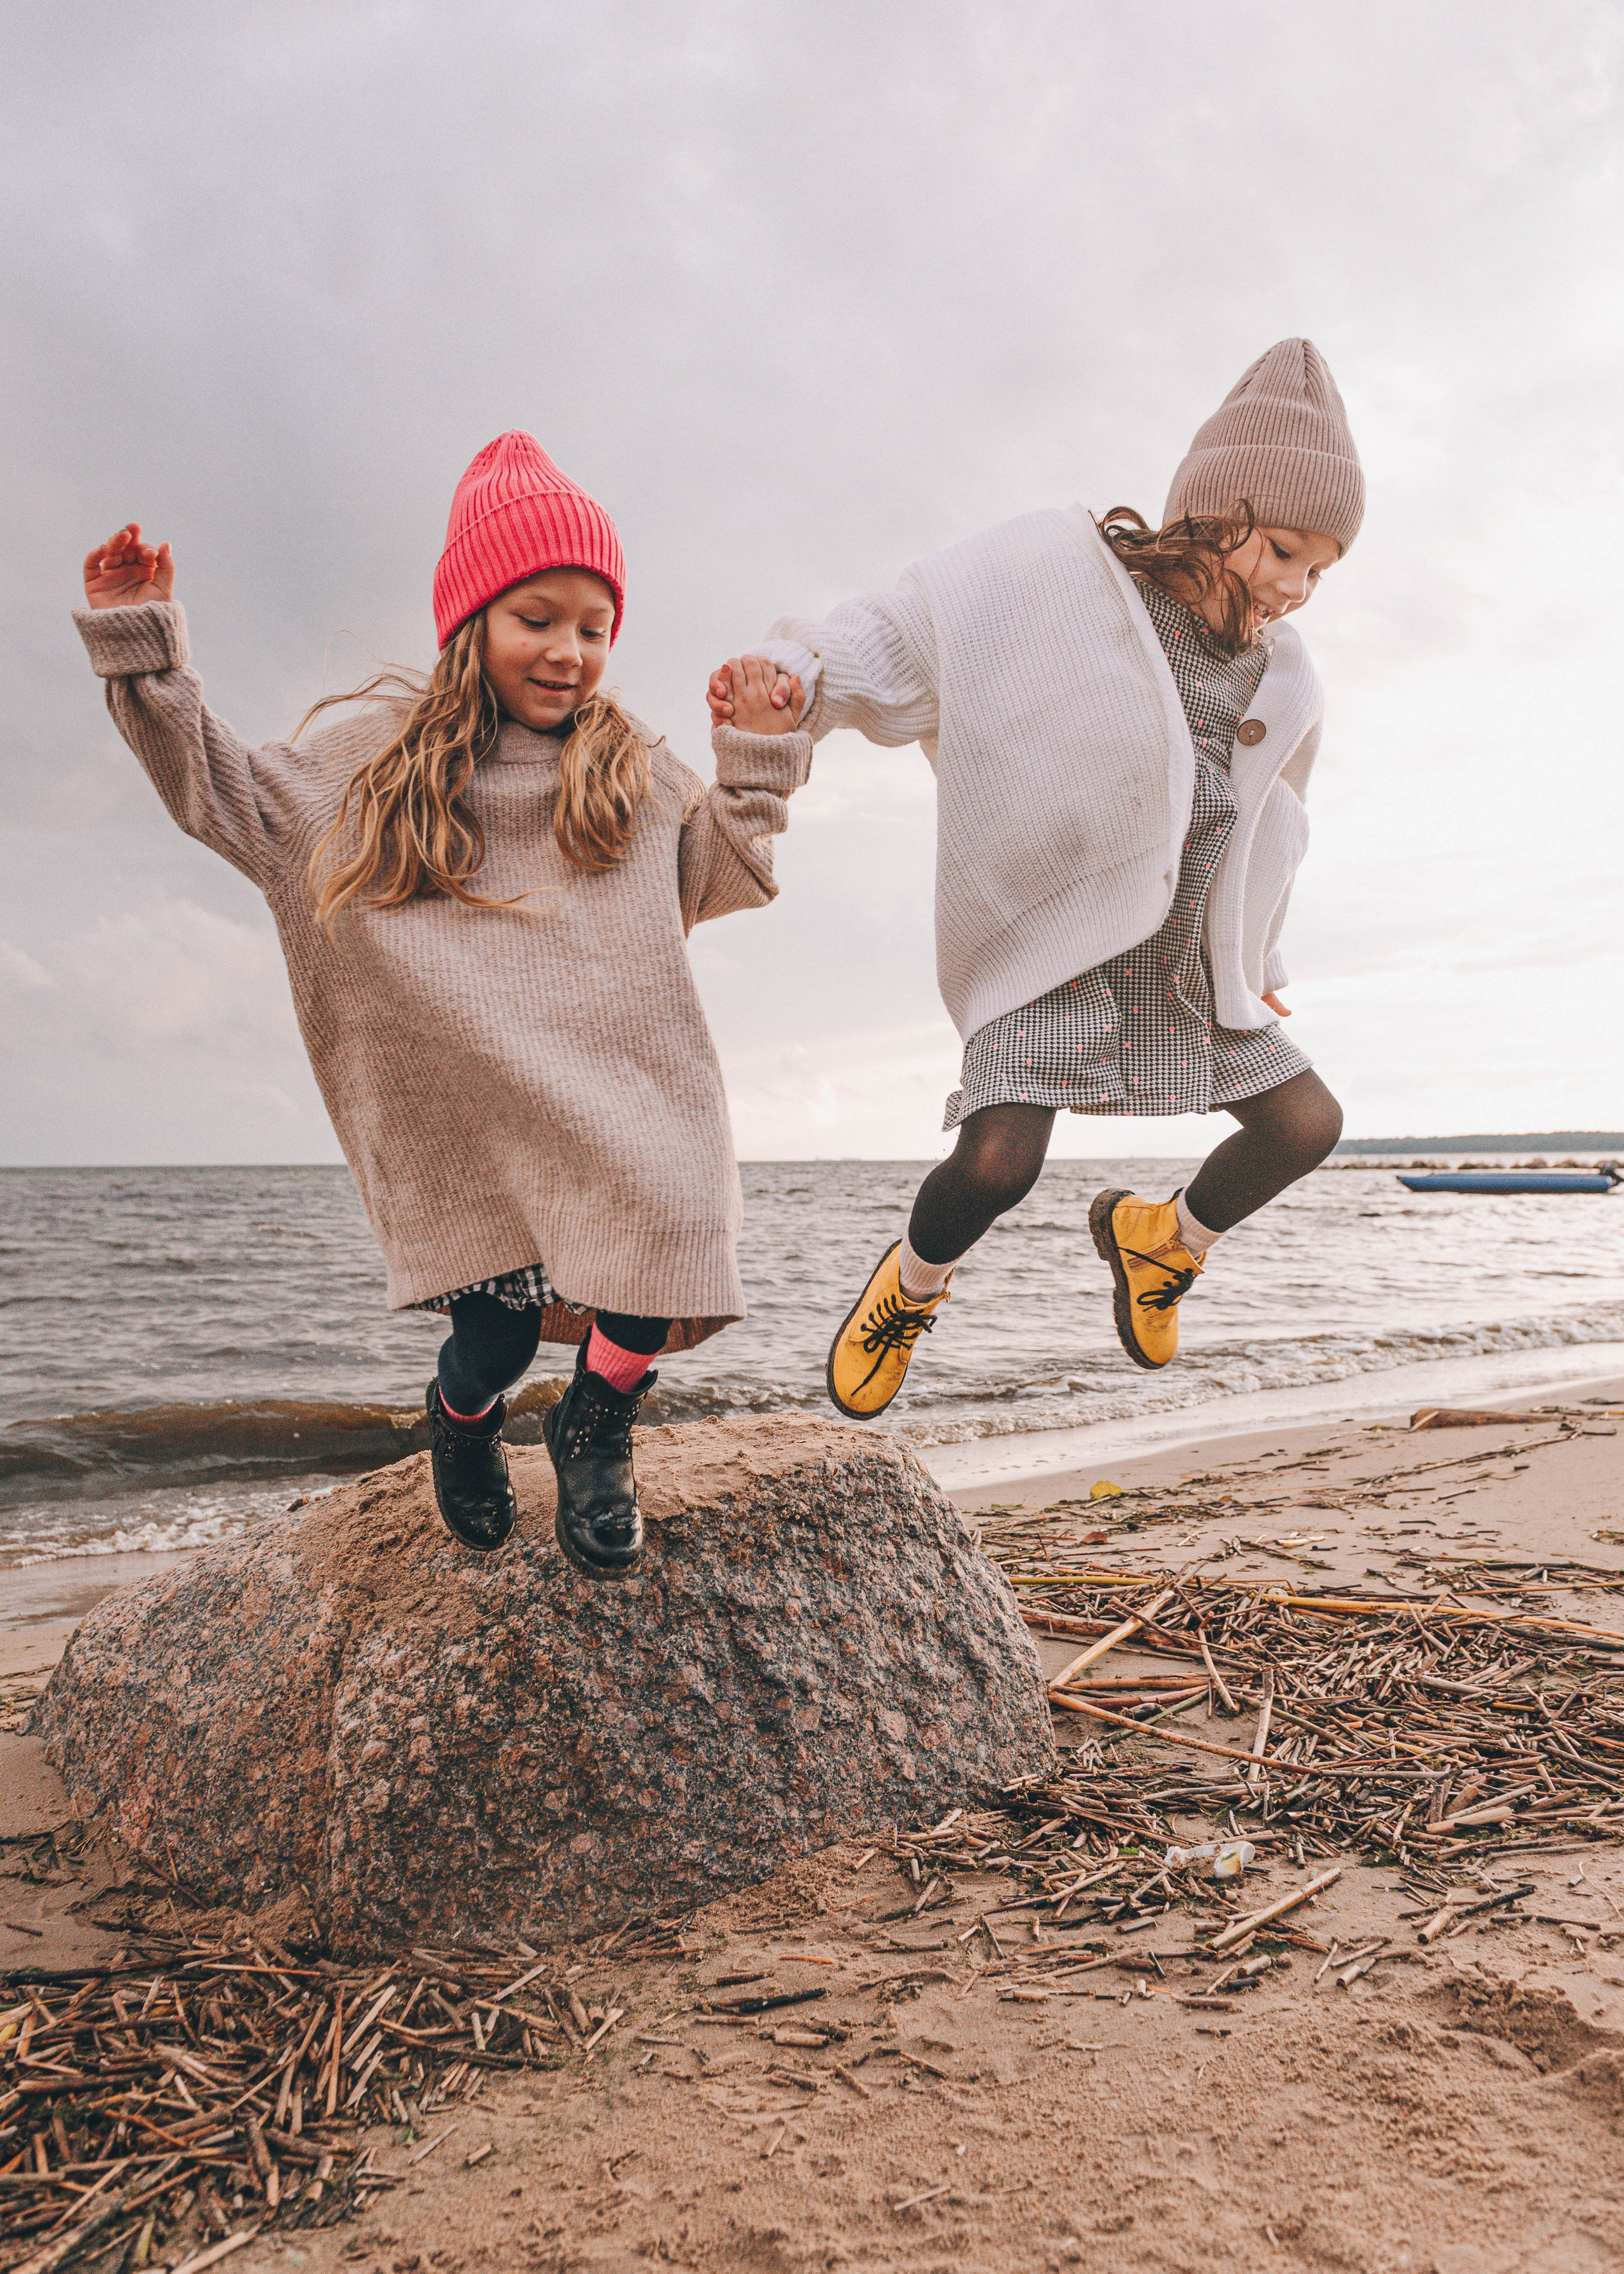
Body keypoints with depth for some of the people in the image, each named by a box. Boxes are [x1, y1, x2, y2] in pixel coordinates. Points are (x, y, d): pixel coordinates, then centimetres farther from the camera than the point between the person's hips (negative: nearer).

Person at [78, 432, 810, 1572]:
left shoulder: (636, 771, 9)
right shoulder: (379, 752, 7)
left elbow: (724, 879, 12)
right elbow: (230, 798, 14)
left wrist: (758, 763, 0)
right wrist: (146, 658, 8)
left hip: (617, 1092, 2)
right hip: (468, 1113, -1)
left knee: (659, 1241, -17)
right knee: (497, 1327, -3)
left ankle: (596, 1434, 16)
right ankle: (463, 1424, 37)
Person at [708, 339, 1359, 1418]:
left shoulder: (1280, 679, 8)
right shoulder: (1055, 582, -11)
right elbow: (891, 650, -13)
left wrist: (1260, 963, 28)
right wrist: (790, 675, -33)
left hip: (1186, 966, 7)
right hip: (1055, 950, -6)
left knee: (1305, 1124, 4)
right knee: (998, 1159, -21)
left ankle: (1166, 1238, 33)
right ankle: (908, 1288, 13)